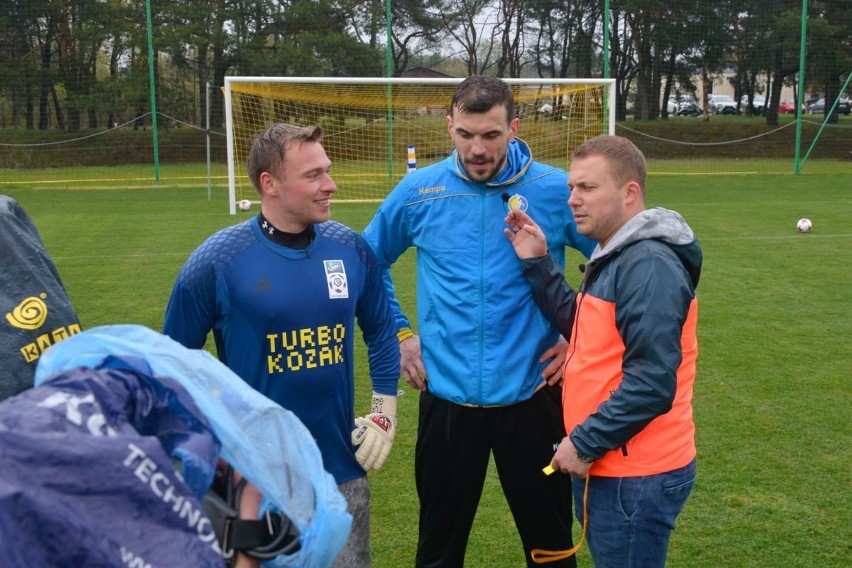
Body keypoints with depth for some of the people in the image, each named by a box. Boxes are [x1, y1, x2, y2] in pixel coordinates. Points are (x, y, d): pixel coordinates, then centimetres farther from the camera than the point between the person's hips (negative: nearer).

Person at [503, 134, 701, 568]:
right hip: (610, 465, 10)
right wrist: (538, 265, 5)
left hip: (635, 476, -10)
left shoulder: (649, 265, -22)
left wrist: (584, 443, -20)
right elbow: (585, 327, 13)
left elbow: (652, 383, -27)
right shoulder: (618, 256, 10)